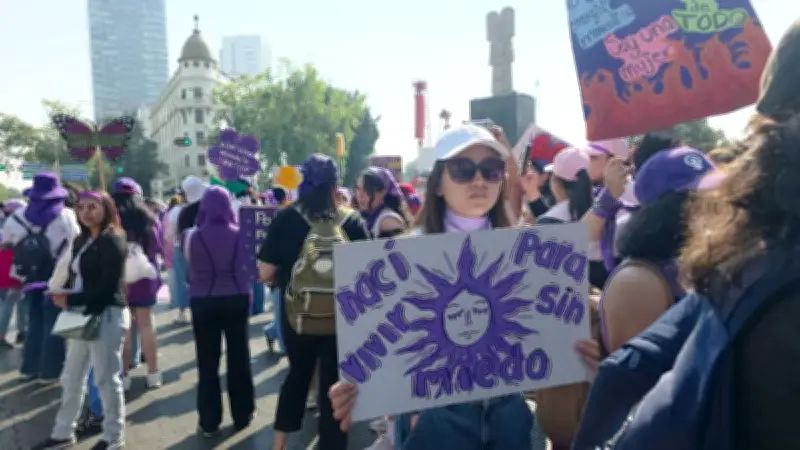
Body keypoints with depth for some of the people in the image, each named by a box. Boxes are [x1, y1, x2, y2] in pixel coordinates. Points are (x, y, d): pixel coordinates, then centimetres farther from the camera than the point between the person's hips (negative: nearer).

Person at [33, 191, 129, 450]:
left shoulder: (112, 240, -12)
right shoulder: (81, 241, 15)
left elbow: (108, 287, -18)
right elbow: (76, 277, 13)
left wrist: (71, 300, -18)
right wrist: (61, 293, -7)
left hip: (107, 316, -9)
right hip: (85, 316, 9)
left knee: (106, 378, 2)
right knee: (71, 378, 17)